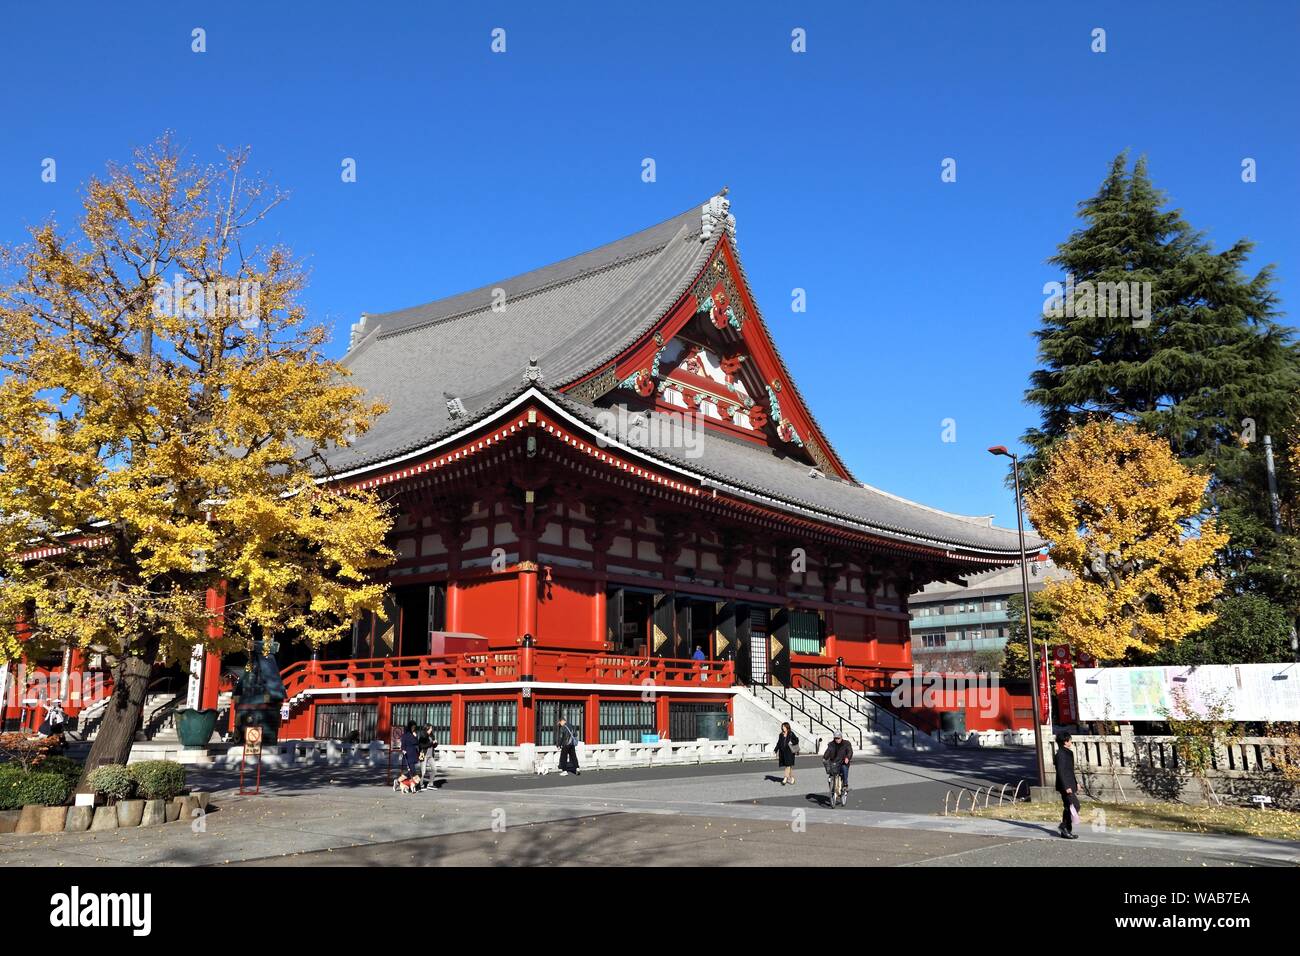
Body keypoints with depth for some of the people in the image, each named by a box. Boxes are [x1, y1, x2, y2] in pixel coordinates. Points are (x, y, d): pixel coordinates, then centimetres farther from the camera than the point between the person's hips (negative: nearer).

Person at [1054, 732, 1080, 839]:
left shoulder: (1067, 753, 16)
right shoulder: (1061, 755, -17)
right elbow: (1061, 772, -21)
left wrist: (1075, 783, 24)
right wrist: (1066, 787, -24)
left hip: (1069, 785, 10)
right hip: (1066, 786, -10)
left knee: (1068, 807, 12)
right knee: (1074, 806, -12)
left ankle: (1065, 830, 17)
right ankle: (1065, 827, -6)